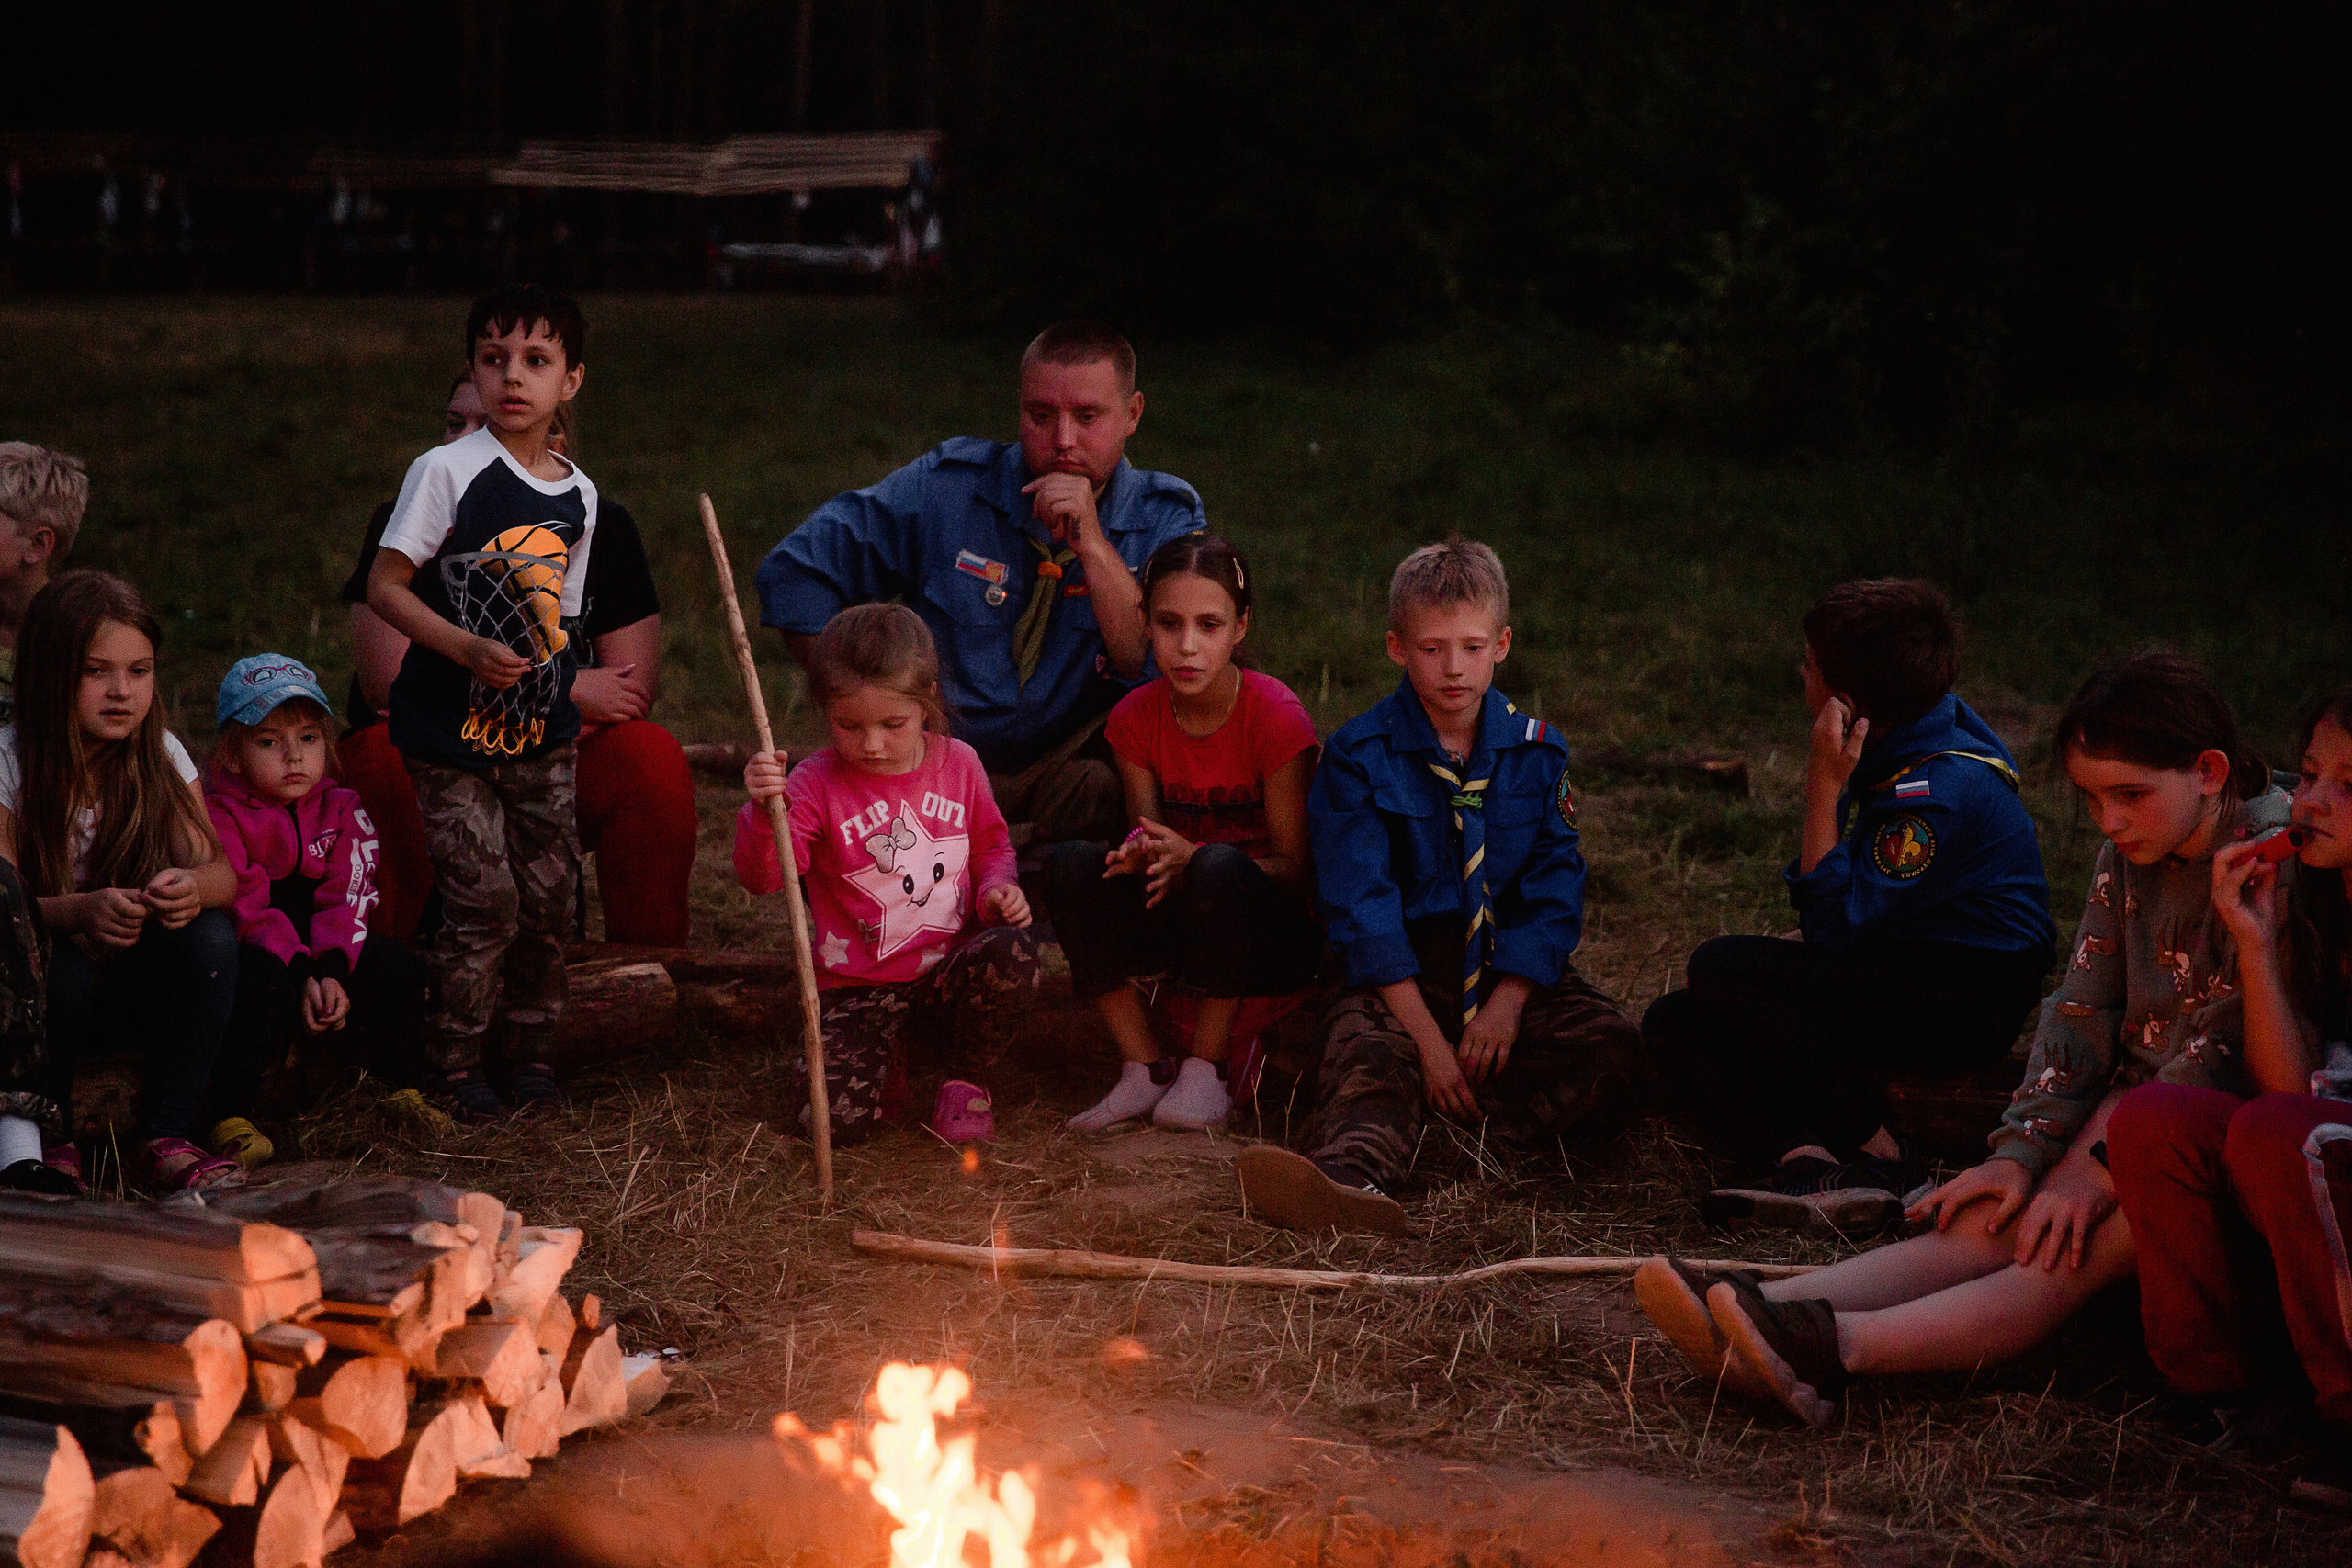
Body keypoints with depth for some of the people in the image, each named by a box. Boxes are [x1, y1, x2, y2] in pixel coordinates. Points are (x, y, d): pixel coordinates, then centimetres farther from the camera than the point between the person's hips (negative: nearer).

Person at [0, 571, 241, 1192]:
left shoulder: (161, 754, -1)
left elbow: (219, 870, -6)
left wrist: (193, 886, -32)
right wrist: (81, 912, -39)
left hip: (134, 979, 4)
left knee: (210, 934, -24)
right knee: (62, 965, -35)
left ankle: (167, 1138, -15)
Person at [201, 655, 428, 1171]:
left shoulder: (341, 809, 4)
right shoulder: (219, 815, -10)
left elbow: (349, 896, -8)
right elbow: (244, 907, -19)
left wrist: (331, 971, -26)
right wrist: (300, 975, -30)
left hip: (324, 953, 5)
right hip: (246, 949, -4)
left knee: (398, 968, -18)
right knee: (263, 979, -37)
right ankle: (229, 1119, -34)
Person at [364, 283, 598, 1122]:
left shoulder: (579, 496, 6)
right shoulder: (446, 471, -9)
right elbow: (384, 588, -11)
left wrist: (556, 688, 4)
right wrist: (469, 650, -20)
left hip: (540, 732, 5)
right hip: (450, 730, -4)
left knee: (548, 896, 5)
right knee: (484, 903, -8)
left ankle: (533, 1054, 22)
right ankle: (455, 1066, 9)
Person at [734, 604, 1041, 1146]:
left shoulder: (959, 764, 2)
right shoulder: (817, 785, -8)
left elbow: (991, 846, 18)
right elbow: (761, 876, -21)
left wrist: (997, 887, -5)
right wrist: (764, 810, -41)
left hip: (950, 970, 2)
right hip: (859, 988, -2)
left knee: (1013, 951, -33)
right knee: (835, 1116, -26)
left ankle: (965, 1076, -3)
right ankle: (887, 1059, 14)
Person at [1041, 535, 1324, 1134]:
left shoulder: (1277, 717, -17)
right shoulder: (1136, 717, -4)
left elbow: (1294, 869, -14)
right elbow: (1150, 842, -2)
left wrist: (1189, 858, -31)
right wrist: (1141, 855, -28)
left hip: (1275, 935, -4)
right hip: (1178, 919, 4)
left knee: (1220, 868, -36)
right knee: (1070, 864, -21)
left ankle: (1207, 1072, -20)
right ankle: (1143, 1070, -17)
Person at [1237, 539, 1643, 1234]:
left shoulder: (1536, 751, 9)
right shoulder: (1360, 754, 0)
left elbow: (1553, 889, 5)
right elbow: (1361, 903, -8)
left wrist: (1506, 1004, -13)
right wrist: (1426, 1035, -19)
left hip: (1512, 964, 3)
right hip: (1400, 969, -3)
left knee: (1613, 1048, -25)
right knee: (1369, 1050, -36)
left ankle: (1449, 1115, -36)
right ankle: (1352, 1177, -66)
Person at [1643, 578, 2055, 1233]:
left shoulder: (1938, 792, -25)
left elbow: (1831, 926, -21)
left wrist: (1825, 788, -22)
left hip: (1969, 1001, -10)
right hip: (1914, 981, 10)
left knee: (1722, 968, -24)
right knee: (1673, 1023, -4)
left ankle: (1884, 1157, -15)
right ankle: (1807, 1160, -29)